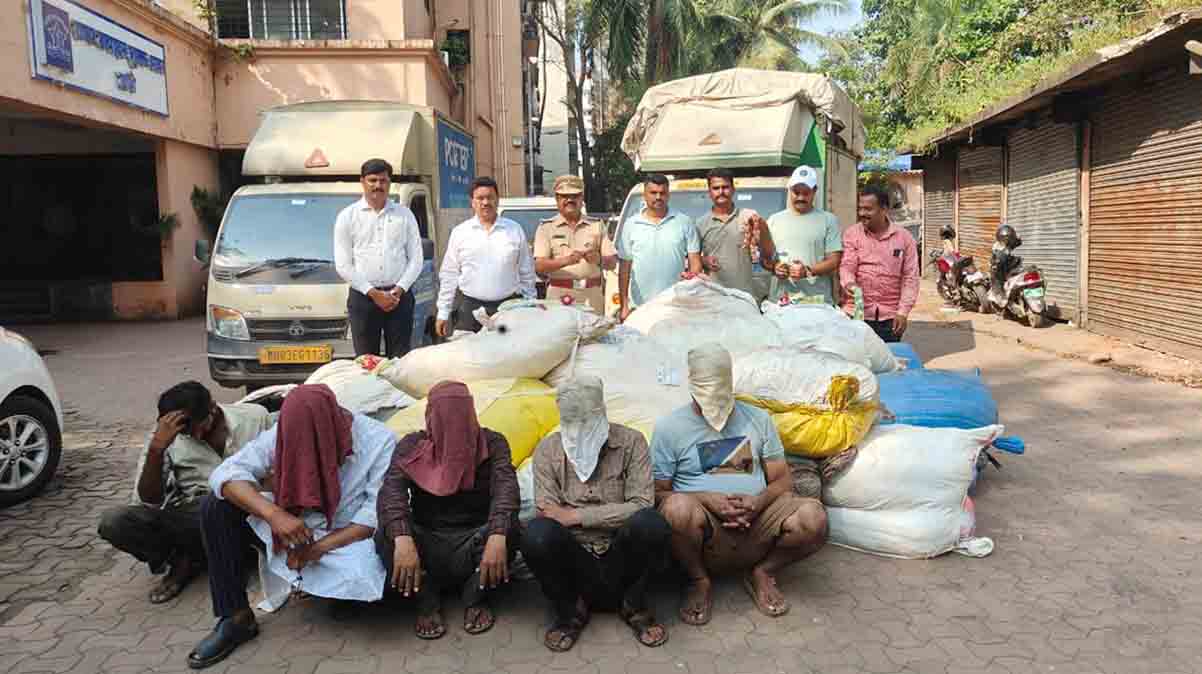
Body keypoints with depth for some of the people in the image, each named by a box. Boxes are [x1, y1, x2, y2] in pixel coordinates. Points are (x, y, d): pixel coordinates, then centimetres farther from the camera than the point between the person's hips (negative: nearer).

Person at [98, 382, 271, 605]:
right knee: (113, 521, -20)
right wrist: (156, 448, -19)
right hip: (188, 517, 2)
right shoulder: (167, 436, 0)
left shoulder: (255, 417, -2)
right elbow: (149, 500, -6)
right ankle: (185, 561, -5)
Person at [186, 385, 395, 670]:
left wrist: (320, 547, -31)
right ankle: (236, 618, -7)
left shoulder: (379, 441, -19)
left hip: (349, 539, -3)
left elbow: (379, 513, -21)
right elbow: (227, 473, -21)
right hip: (294, 532, 3)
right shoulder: (285, 432, -12)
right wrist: (273, 514, -38)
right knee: (216, 507, -14)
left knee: (362, 576, -36)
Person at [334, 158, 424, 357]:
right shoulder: (347, 216, 5)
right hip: (363, 297, -1)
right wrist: (373, 293, -9)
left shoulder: (404, 214, 9)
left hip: (400, 296, 1)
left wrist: (399, 290, -7)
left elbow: (416, 259, 7)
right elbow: (343, 265, 0)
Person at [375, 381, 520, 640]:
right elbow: (392, 490, -21)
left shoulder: (492, 443, -5)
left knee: (507, 532, -32)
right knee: (387, 535, -29)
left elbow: (505, 487, -22)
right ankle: (428, 601, -4)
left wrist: (497, 537, -43)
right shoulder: (412, 445, -3)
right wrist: (403, 539, -41)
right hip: (426, 543, 1)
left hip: (474, 542, 0)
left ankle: (476, 598, -3)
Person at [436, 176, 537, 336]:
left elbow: (527, 274, 11)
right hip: (471, 309, 0)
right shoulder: (460, 232, 7)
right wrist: (443, 313, 5)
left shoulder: (515, 230, 7)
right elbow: (449, 275, 8)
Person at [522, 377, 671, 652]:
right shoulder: (547, 450, 0)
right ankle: (571, 609, 0)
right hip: (574, 560, 0)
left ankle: (634, 606, -1)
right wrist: (613, 515, -18)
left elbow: (642, 505, -12)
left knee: (650, 523, -31)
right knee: (536, 534, -30)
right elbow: (547, 512, -7)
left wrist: (577, 515, -18)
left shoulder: (630, 441, -3)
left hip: (620, 558, 0)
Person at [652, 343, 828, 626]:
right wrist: (709, 500, -16)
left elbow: (782, 480, 12)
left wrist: (758, 502, -11)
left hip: (756, 525, 2)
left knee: (813, 517, -26)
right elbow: (658, 493, -1)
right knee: (679, 506, -37)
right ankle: (699, 581, -5)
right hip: (707, 532, -2)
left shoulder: (758, 419, 14)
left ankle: (761, 572, 3)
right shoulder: (669, 428, 4)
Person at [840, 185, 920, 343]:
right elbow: (847, 266, -6)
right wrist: (849, 284, -29)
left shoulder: (904, 237, 3)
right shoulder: (852, 234, 3)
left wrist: (903, 312, -5)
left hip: (890, 317, 1)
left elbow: (910, 277, 2)